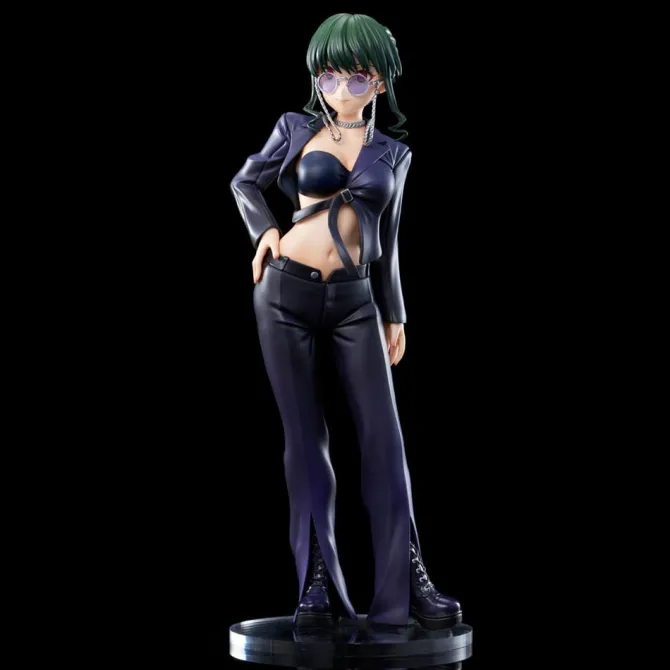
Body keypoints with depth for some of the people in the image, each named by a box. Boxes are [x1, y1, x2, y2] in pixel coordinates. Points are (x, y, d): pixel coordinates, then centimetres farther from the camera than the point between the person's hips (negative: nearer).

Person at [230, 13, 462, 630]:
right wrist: (264, 232, 0)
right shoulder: (296, 128, 5)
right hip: (286, 292, -1)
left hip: (355, 300, 1)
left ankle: (407, 579, -3)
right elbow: (245, 182, 17)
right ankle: (316, 580, 8)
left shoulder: (394, 153, 11)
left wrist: (394, 315, 17)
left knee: (382, 433, -6)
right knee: (305, 435, 2)